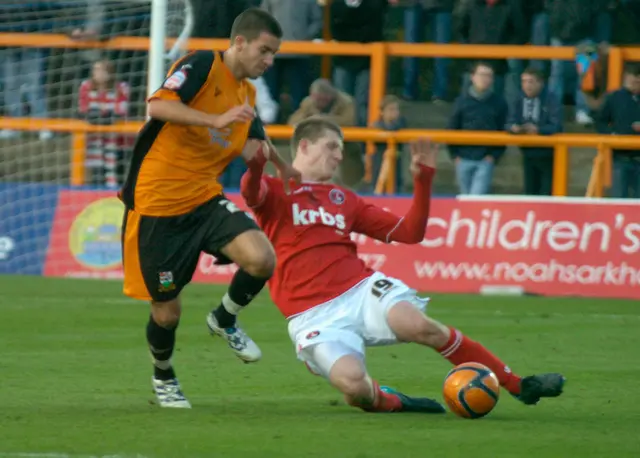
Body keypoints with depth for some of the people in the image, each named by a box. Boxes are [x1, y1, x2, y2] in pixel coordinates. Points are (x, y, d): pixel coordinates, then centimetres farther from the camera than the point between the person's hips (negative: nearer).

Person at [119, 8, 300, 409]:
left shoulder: (247, 94, 11)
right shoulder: (203, 67, -13)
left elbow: (256, 137, 32)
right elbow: (159, 106, -30)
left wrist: (285, 169, 40)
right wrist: (217, 120, -38)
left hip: (205, 199, 6)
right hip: (158, 204, -6)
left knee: (262, 258, -20)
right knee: (167, 311, 1)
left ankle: (224, 320, 9)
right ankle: (163, 377, 32)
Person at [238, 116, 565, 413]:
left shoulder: (343, 200, 23)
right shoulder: (275, 191, 8)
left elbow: (409, 232, 22)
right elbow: (251, 193, -19)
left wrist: (423, 179, 10)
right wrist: (256, 163, -42)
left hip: (361, 290, 4)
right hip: (314, 314, -4)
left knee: (419, 325, -27)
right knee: (352, 383, -32)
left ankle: (519, 386, -16)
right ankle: (391, 403, 4)